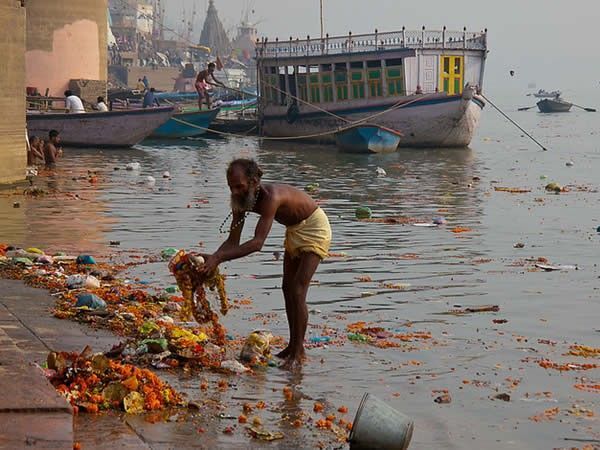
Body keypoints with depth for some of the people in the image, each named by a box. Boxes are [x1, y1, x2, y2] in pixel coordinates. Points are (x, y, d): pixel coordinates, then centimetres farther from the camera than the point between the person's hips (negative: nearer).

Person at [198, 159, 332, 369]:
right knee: (287, 288, 12)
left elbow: (257, 242, -45)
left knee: (297, 291, -15)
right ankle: (293, 345, 23)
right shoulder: (241, 200, -13)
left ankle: (298, 352, -10)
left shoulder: (270, 196, -39)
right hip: (294, 229, 9)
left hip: (314, 227, -9)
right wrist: (212, 258, -30)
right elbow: (233, 240, -11)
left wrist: (219, 258, -50)